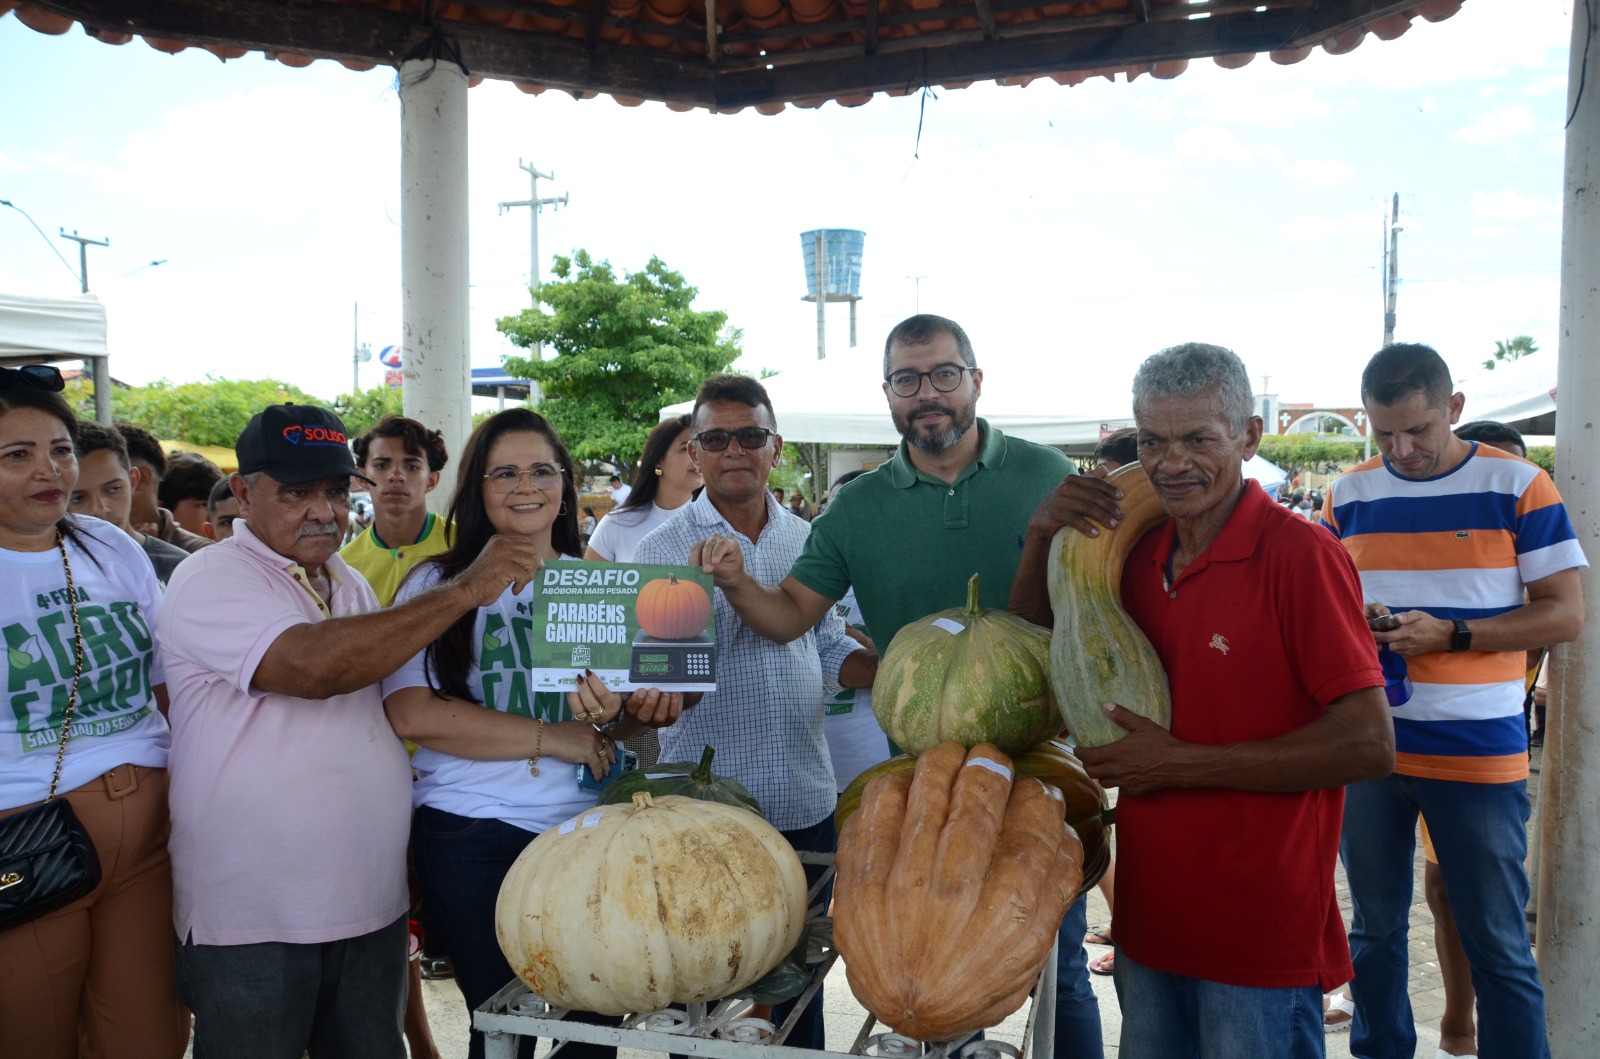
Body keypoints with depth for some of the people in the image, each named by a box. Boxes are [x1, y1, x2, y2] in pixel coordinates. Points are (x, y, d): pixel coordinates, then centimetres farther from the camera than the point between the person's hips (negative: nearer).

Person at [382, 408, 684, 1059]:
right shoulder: (438, 584, 0)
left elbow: (656, 698, 4)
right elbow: (413, 713, -12)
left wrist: (621, 709, -20)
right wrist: (553, 738, -15)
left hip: (587, 828, 3)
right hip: (474, 839, -2)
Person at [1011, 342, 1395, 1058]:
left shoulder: (1301, 555, -16)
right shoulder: (1139, 556, 4)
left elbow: (1369, 744, -20)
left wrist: (1180, 763, -19)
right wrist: (1042, 533, -2)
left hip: (1261, 941, -6)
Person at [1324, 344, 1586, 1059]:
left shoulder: (1517, 486, -3)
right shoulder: (1349, 495, 6)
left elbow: (1565, 614, -5)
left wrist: (1450, 635, -17)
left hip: (1480, 754, -3)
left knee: (1498, 947, 5)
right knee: (1373, 931, 15)